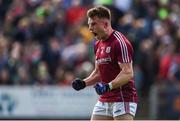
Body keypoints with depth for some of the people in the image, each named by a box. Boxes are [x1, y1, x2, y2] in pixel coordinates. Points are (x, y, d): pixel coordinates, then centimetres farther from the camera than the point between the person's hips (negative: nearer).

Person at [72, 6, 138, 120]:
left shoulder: (120, 42, -14)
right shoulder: (98, 44, 15)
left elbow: (128, 73, -21)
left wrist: (108, 86, -32)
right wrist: (84, 83, 7)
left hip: (123, 99, -9)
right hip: (104, 100, 9)